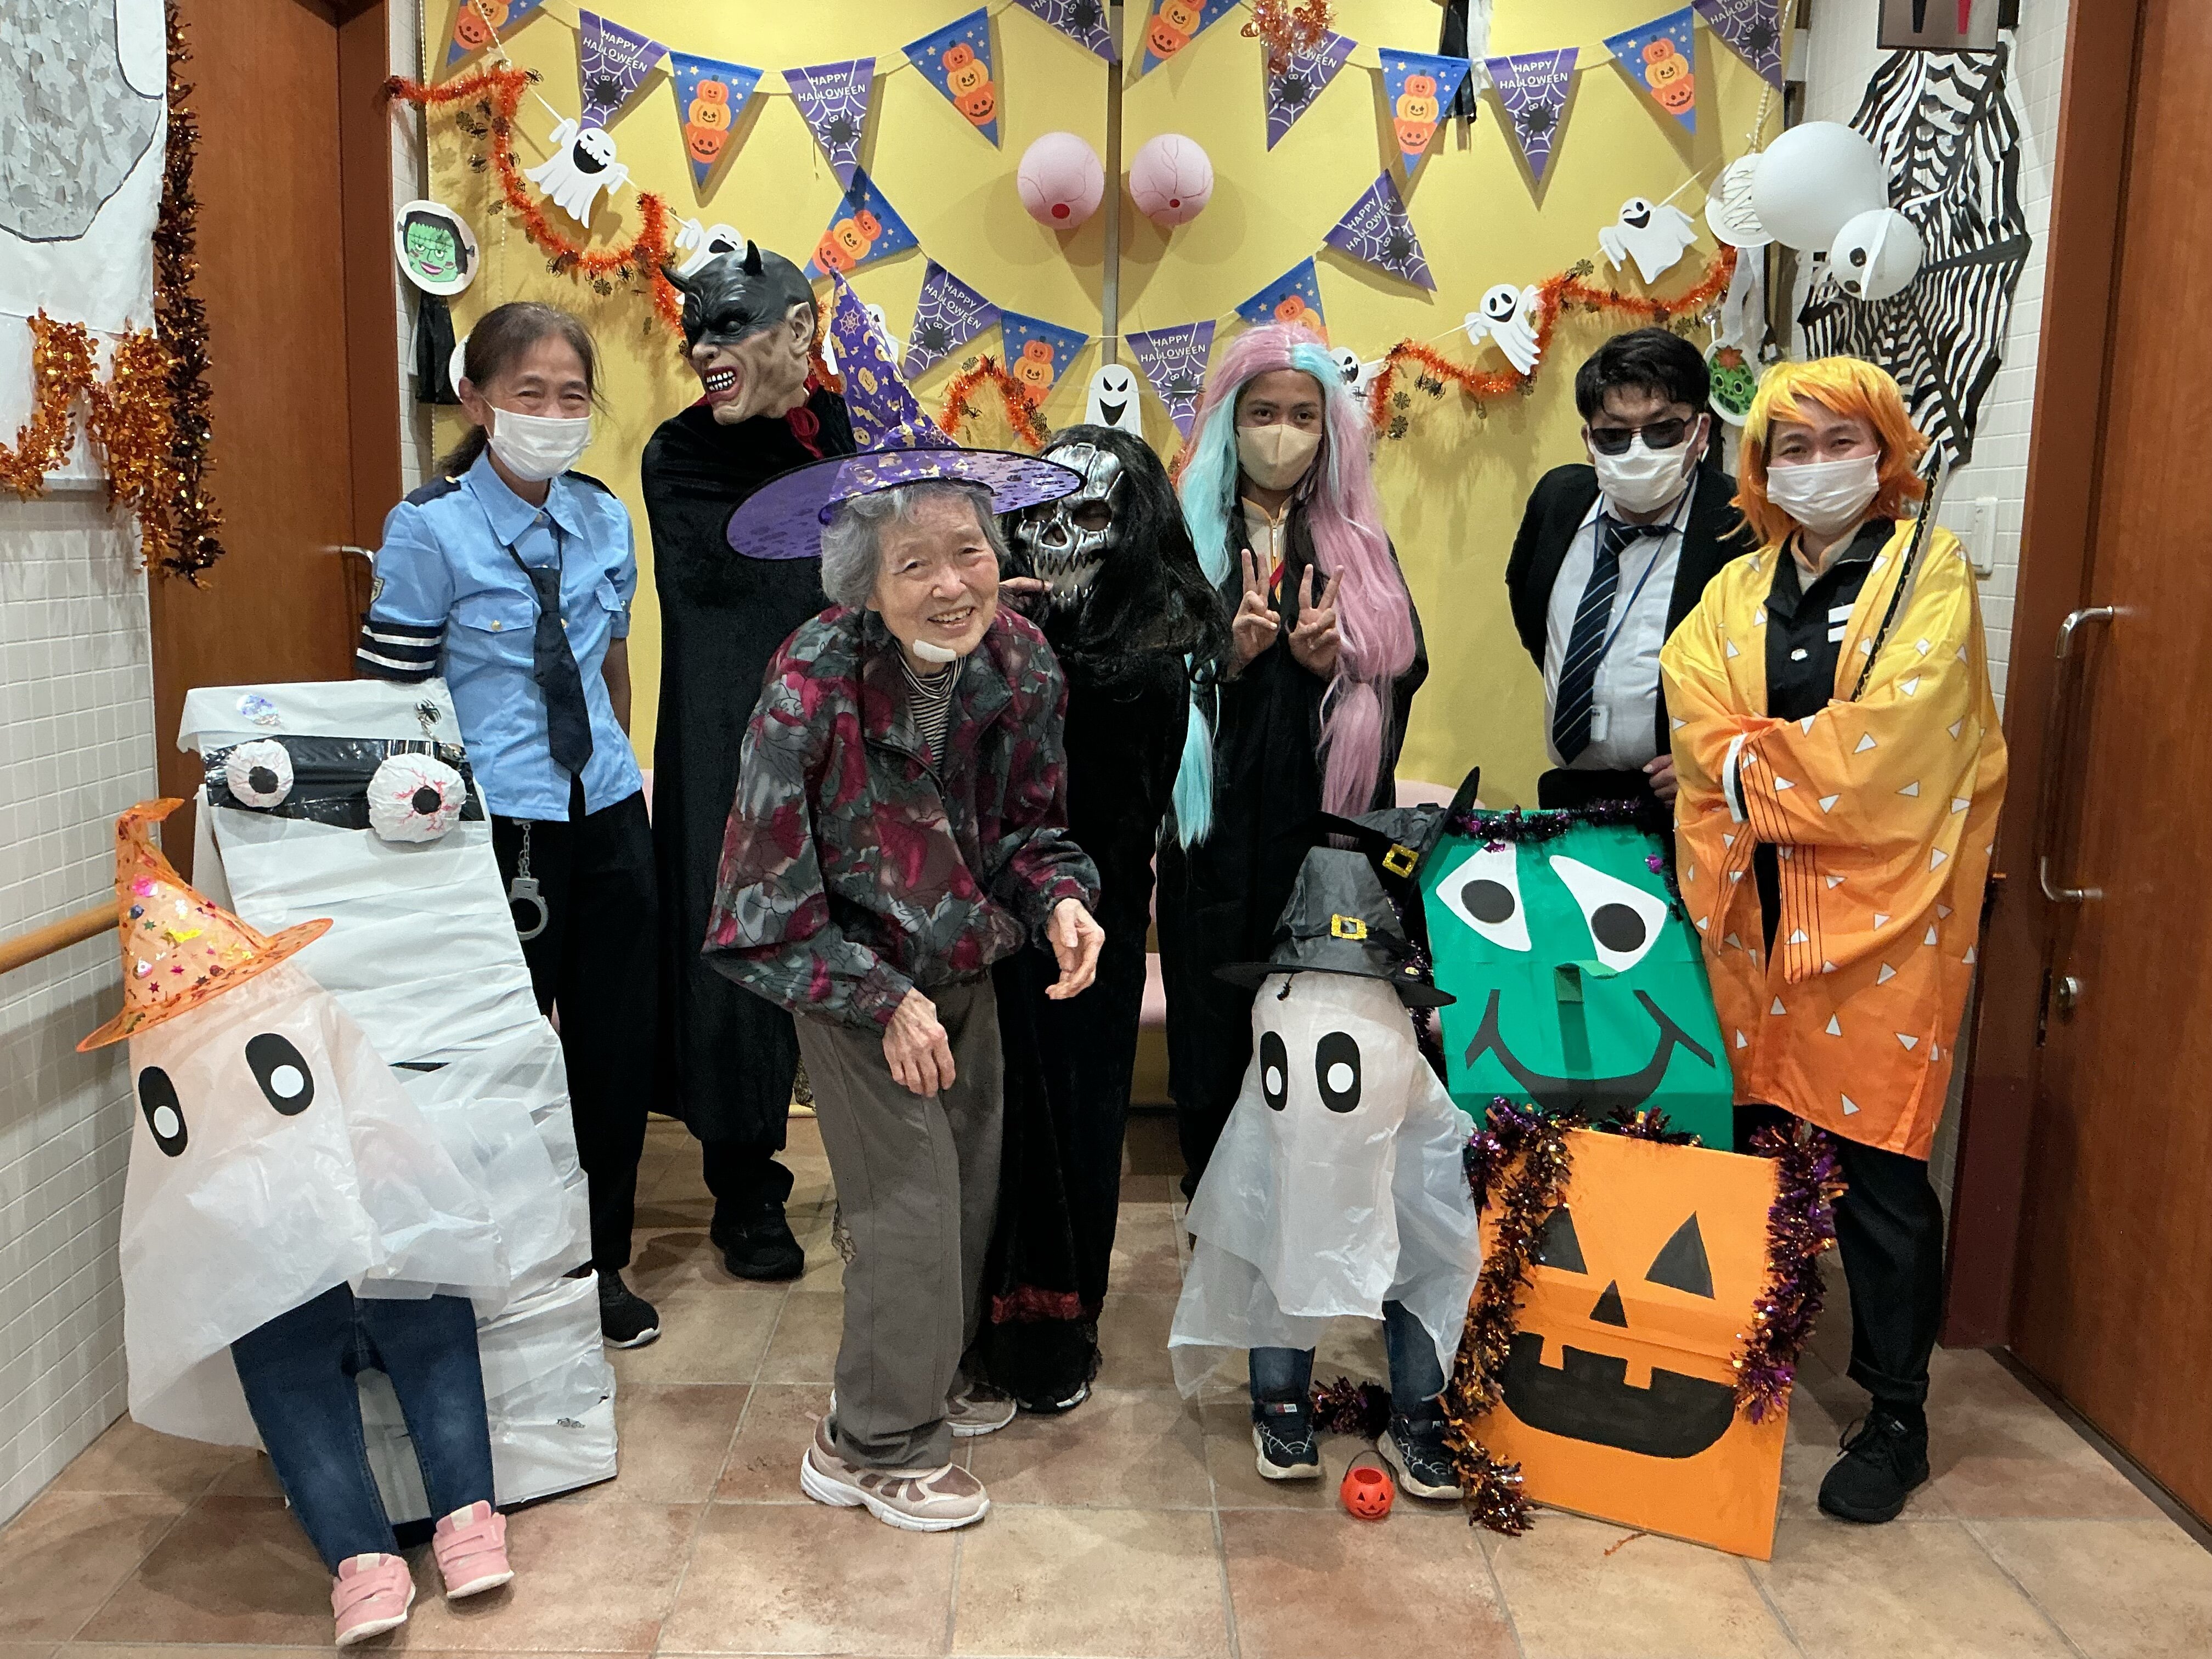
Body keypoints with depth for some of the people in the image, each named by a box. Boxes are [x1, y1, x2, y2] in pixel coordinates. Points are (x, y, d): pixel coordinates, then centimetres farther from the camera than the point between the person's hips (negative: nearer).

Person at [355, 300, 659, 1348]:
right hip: (499, 824, -5)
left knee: (619, 1039, 10)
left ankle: (601, 1264, 29)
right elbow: (392, 699, -7)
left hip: (607, 812, 5)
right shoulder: (430, 528, -8)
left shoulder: (603, 517, 7)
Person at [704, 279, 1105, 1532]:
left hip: (966, 966, 6)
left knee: (974, 1179, 16)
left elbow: (1030, 822, 1)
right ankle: (876, 1446, 16)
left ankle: (934, 1376, 39)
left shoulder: (1018, 659, -12)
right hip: (851, 978, -6)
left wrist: (1061, 901, -19)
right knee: (911, 1197, -3)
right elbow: (775, 904, -22)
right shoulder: (814, 689, -28)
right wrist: (887, 1002, -23)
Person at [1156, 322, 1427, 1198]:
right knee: (1216, 1038, 3)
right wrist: (1229, 655, -19)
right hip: (1221, 835, -1)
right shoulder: (1186, 536, 4)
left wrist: (1334, 660, -14)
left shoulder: (1359, 543, 12)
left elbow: (1408, 666, 5)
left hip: (1336, 833, 2)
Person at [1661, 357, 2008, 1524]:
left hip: (1880, 912, -4)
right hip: (1756, 910, 4)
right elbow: (1700, 714, -2)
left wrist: (1751, 767, -7)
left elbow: (1892, 733, -15)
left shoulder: (1929, 572, -1)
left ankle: (1897, 1416, 14)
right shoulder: (1740, 589, 14)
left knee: (1876, 1172, -1)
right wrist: (1806, 769, -16)